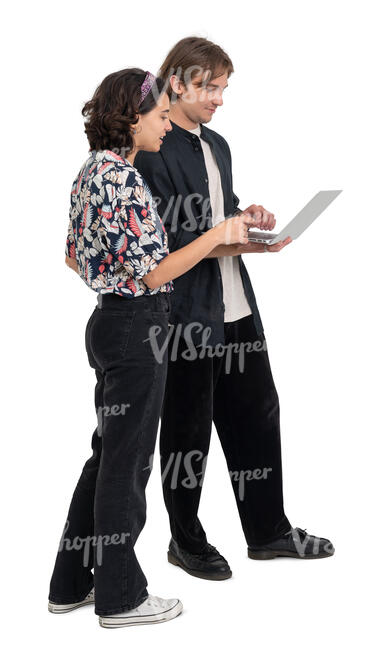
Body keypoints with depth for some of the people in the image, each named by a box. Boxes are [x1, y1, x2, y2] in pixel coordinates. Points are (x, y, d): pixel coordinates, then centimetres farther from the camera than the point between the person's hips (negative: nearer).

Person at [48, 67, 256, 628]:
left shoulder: (92, 170, 10)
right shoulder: (123, 177, -20)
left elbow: (75, 256, 17)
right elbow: (151, 272, -21)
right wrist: (218, 235, -15)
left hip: (109, 322, 10)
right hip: (137, 328, -10)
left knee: (108, 455, 17)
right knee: (127, 461, 2)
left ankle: (72, 583, 28)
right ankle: (120, 596, 17)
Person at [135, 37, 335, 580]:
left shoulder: (217, 145, 15)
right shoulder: (152, 151, -13)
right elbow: (162, 239, -18)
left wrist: (248, 218, 3)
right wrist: (231, 243, -23)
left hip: (234, 306, 8)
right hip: (186, 312, -8)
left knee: (257, 412, 13)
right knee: (188, 428, 6)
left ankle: (268, 530, 28)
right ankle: (186, 541, 24)